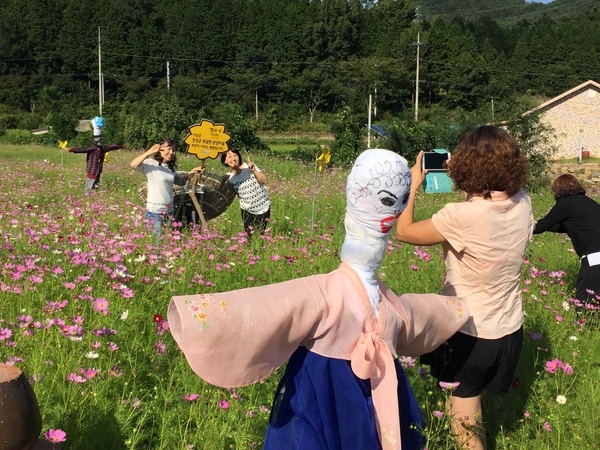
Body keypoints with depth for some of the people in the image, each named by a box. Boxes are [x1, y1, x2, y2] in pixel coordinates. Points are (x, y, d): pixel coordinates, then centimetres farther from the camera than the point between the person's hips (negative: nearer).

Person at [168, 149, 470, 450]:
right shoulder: (323, 294, -21)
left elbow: (420, 312, 27)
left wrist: (456, 306, 41)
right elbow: (260, 310, -34)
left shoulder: (386, 300, 4)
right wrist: (203, 315, -48)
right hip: (324, 417, -7)